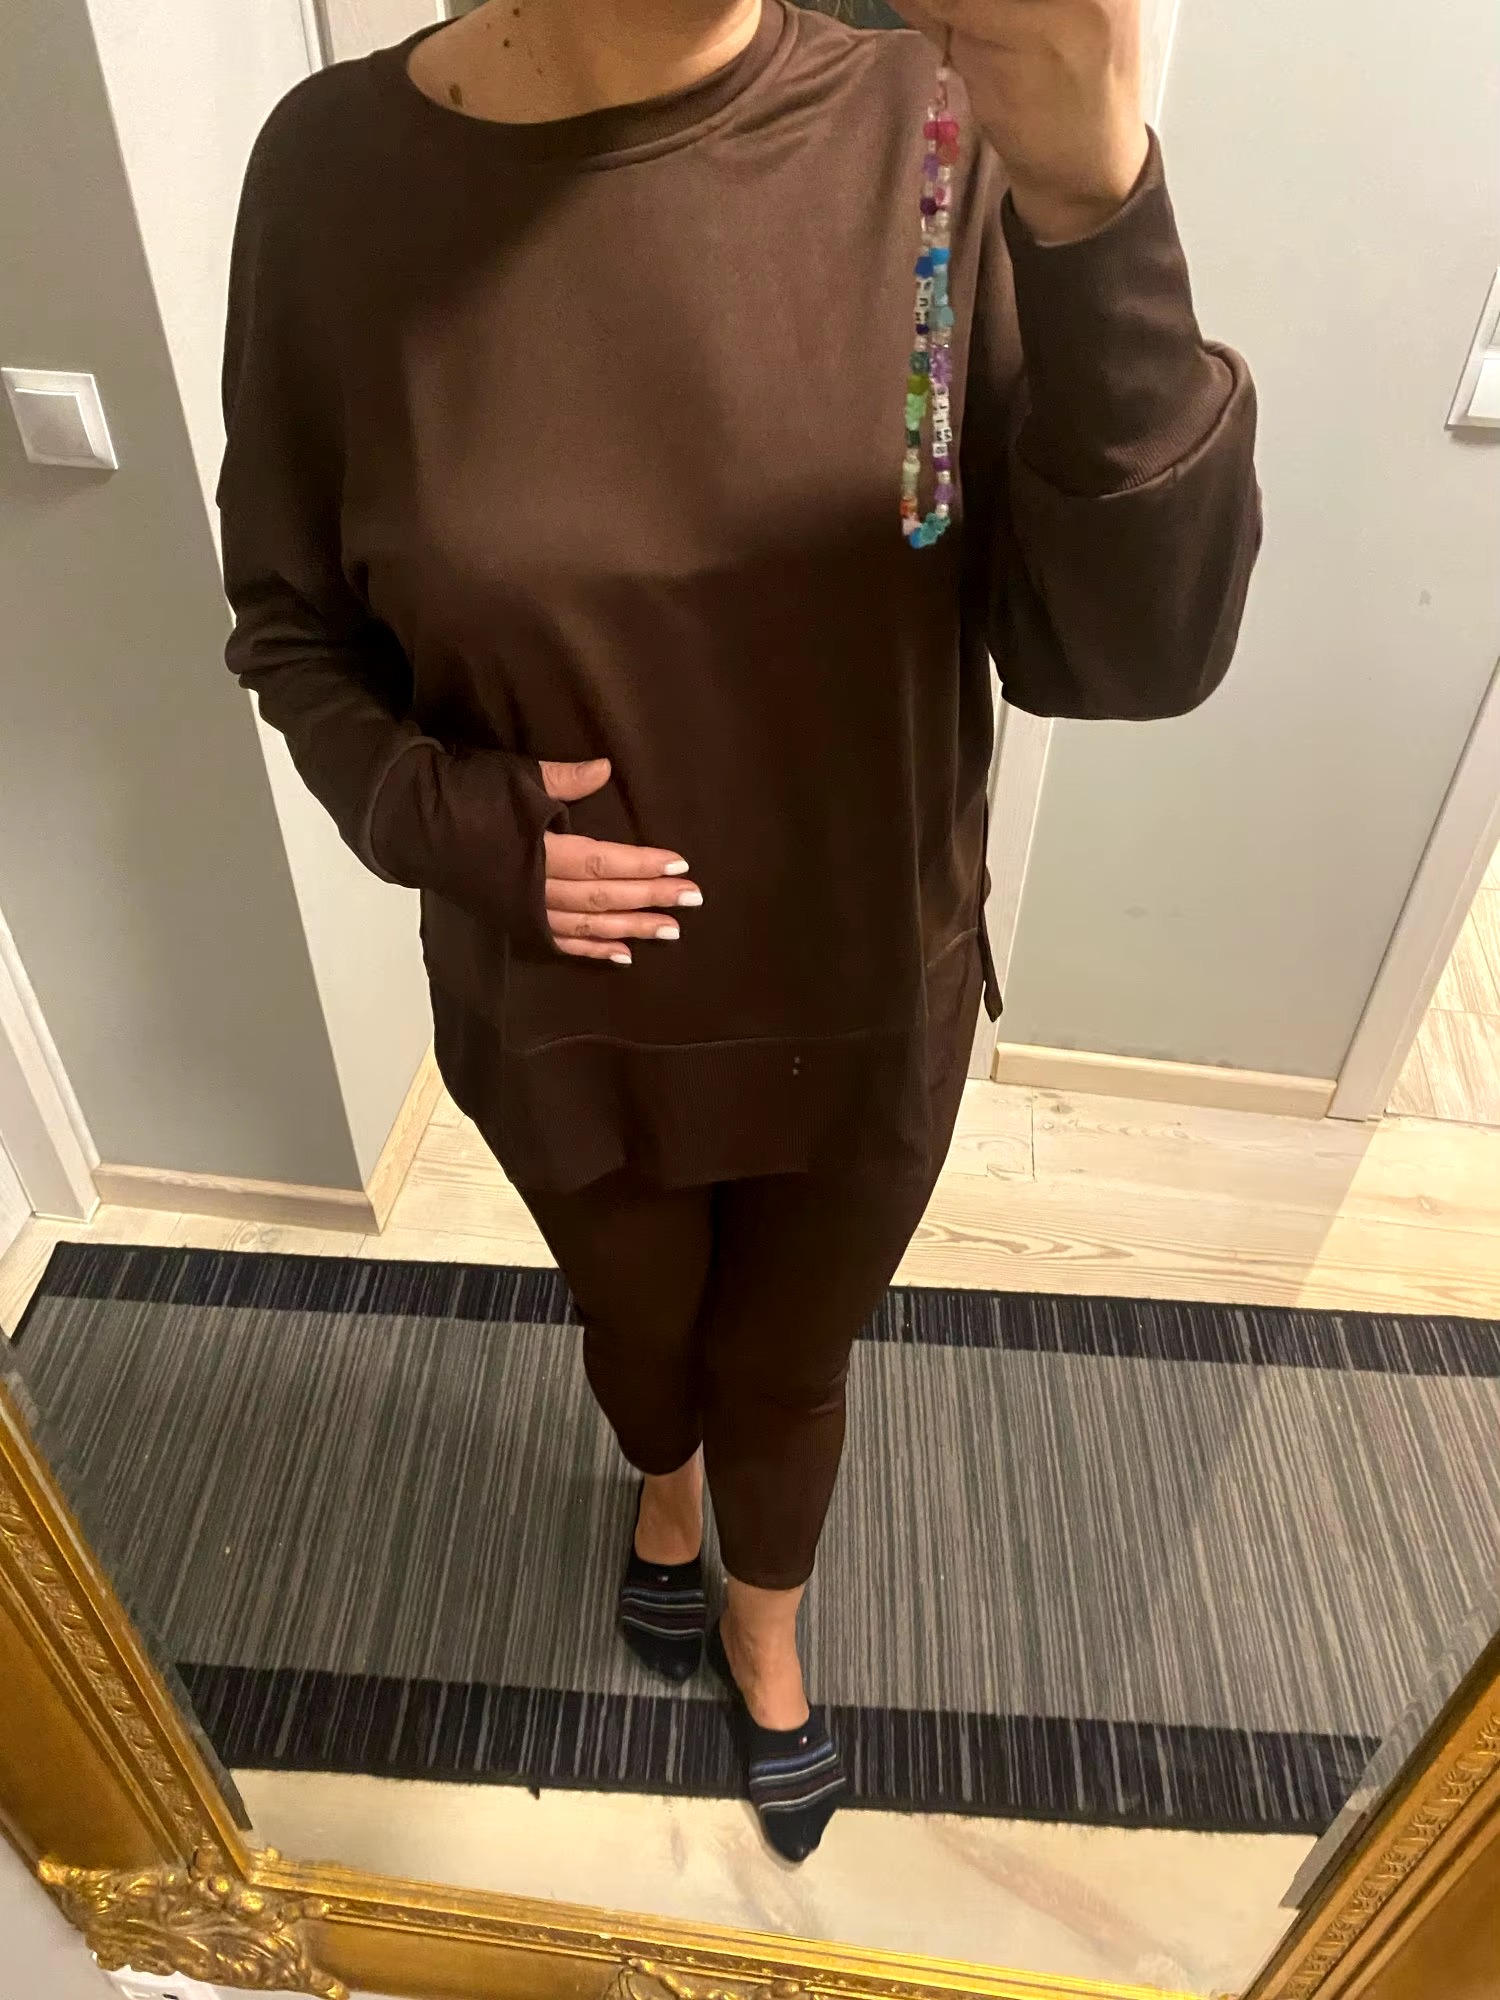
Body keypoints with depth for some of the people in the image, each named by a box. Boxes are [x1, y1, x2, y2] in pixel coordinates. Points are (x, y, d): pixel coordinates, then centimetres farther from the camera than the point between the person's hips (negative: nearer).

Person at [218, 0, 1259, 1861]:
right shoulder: (341, 172, -13)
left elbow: (1128, 652, -20)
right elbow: (292, 621, -2)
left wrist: (1094, 211, -34)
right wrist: (434, 812, -21)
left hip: (866, 1011, 0)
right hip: (557, 1022, 1)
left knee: (789, 1366, 25)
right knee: (639, 1331, 30)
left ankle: (764, 1628, 61)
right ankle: (666, 1493, 69)